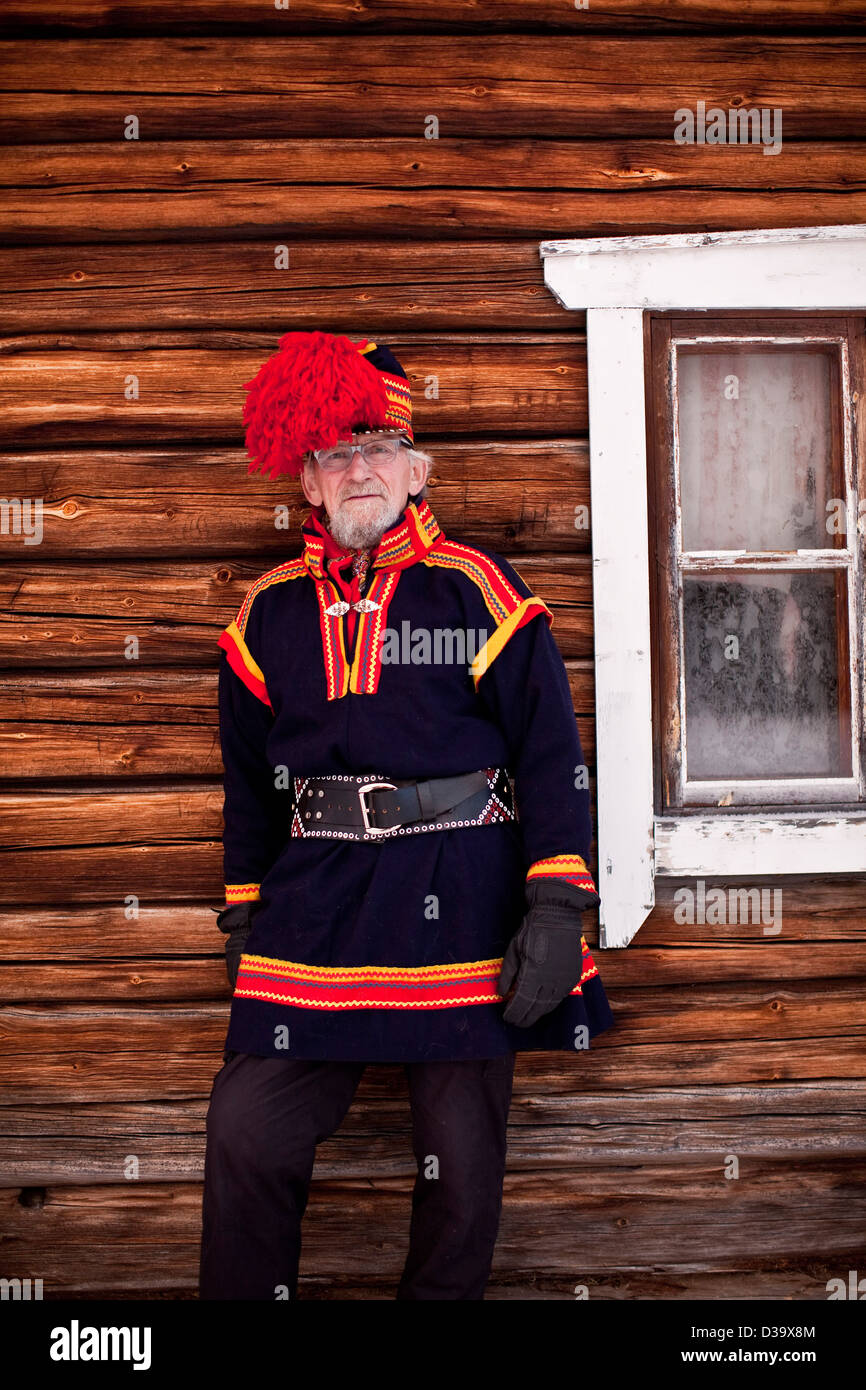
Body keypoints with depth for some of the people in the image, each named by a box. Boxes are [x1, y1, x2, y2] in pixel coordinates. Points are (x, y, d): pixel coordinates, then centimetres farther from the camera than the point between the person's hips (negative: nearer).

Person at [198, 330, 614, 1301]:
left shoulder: (476, 591, -1)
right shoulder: (269, 612, 10)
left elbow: (551, 755, -2)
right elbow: (249, 783, 18)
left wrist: (554, 909, -10)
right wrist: (246, 916, 16)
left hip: (459, 901, -2)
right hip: (315, 899, 3)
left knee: (461, 1164, 6)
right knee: (246, 1137, 0)